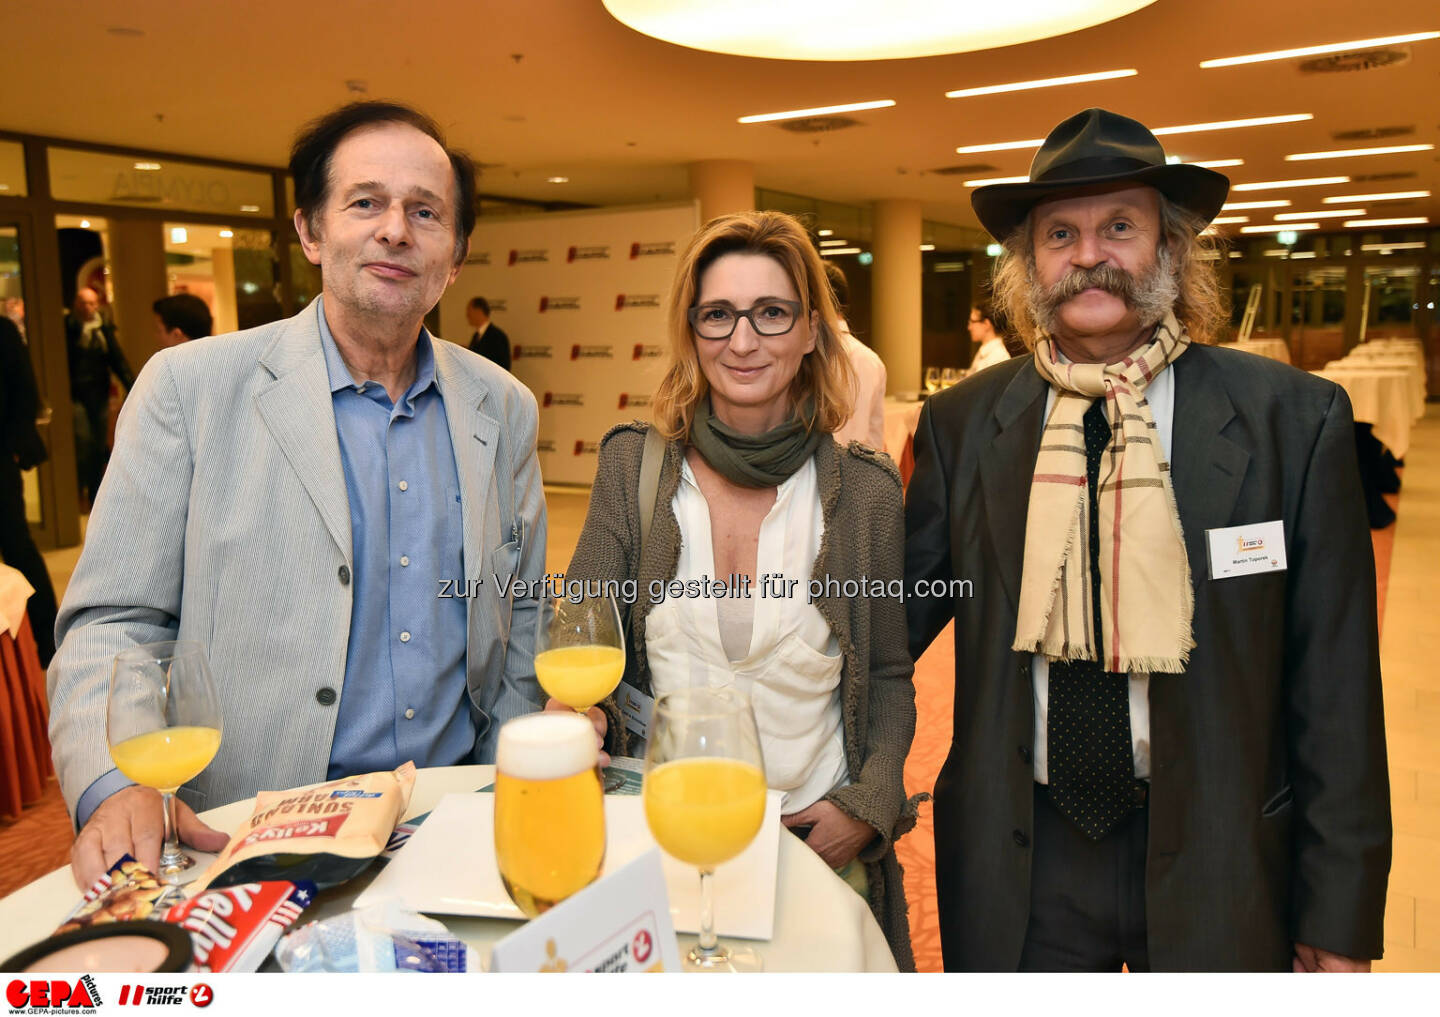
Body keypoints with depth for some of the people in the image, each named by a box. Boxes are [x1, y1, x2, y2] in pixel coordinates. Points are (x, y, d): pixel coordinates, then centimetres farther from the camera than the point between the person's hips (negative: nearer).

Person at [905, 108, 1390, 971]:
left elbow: (1334, 688, -5)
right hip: (1017, 868, 1)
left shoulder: (1295, 418, -7)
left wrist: (1340, 918, -2)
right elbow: (898, 613, 2)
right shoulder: (960, 424, -3)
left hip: (1215, 869, 0)